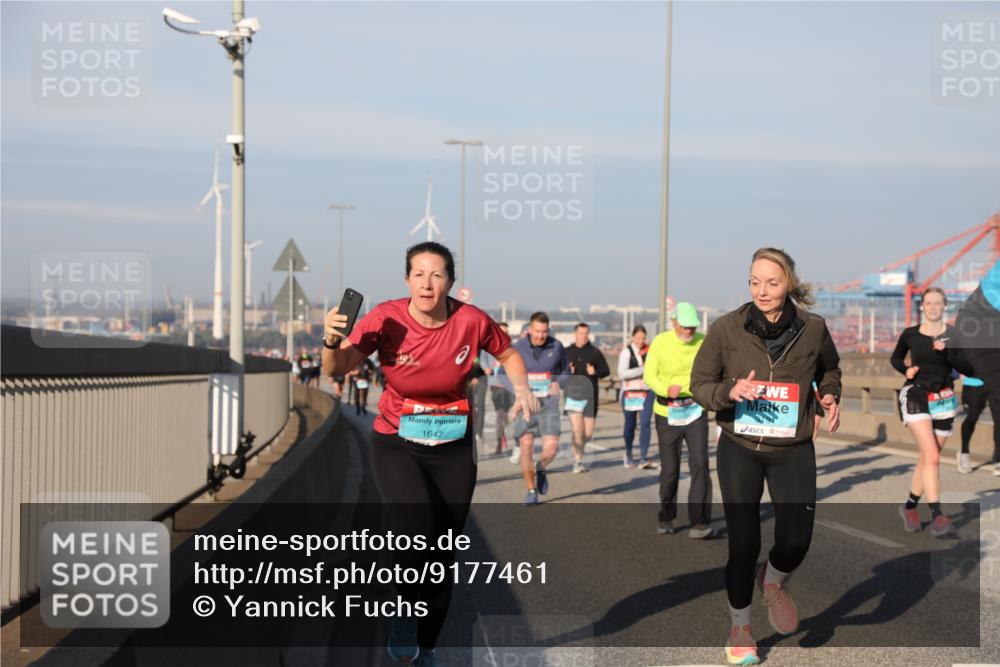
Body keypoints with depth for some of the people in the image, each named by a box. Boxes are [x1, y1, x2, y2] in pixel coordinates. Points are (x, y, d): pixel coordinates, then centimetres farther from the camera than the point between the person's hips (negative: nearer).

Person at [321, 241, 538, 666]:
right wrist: (331, 340, -39)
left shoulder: (471, 321, -11)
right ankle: (405, 615, 3)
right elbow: (335, 369, -19)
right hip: (396, 444, -2)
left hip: (453, 448, 2)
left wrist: (522, 390, -9)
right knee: (417, 529, -25)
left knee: (444, 551, 6)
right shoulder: (387, 318, -15)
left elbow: (508, 354, 8)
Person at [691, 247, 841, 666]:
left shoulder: (813, 329, -4)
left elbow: (829, 369, 17)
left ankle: (771, 583, 28)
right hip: (739, 450, -1)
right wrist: (729, 392, -22)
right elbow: (699, 383, -2)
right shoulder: (727, 329, -9)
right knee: (743, 543, 0)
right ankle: (739, 628, 24)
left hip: (793, 452, 1)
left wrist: (830, 397, -3)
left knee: (795, 540, -10)